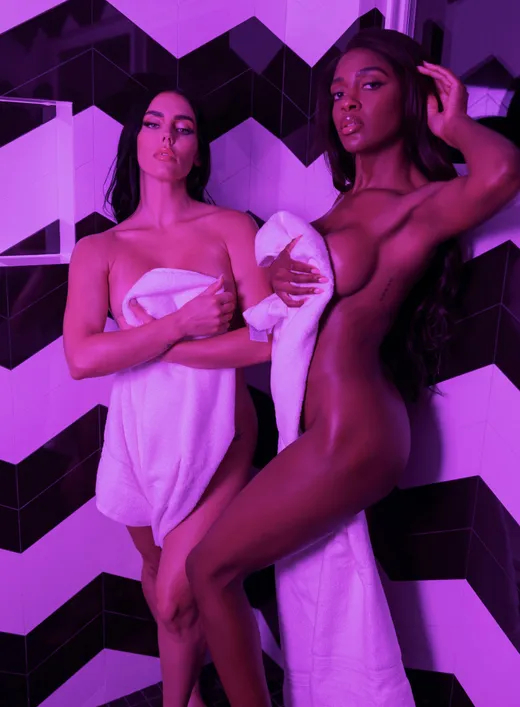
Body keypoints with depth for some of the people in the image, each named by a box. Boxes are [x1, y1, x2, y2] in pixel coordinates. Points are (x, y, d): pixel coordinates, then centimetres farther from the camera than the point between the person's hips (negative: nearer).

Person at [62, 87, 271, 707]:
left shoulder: (233, 230, -4)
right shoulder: (97, 249, 0)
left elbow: (266, 340, -15)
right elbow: (81, 358, -13)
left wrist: (137, 346, -14)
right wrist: (181, 322, -20)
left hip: (213, 434, -2)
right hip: (138, 433, 3)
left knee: (176, 599, -2)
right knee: (156, 574, 22)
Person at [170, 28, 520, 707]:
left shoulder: (424, 203, -11)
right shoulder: (350, 198, 13)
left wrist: (454, 124, -11)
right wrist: (276, 273, -7)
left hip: (348, 433, -8)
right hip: (329, 423, 8)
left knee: (210, 567, 1)